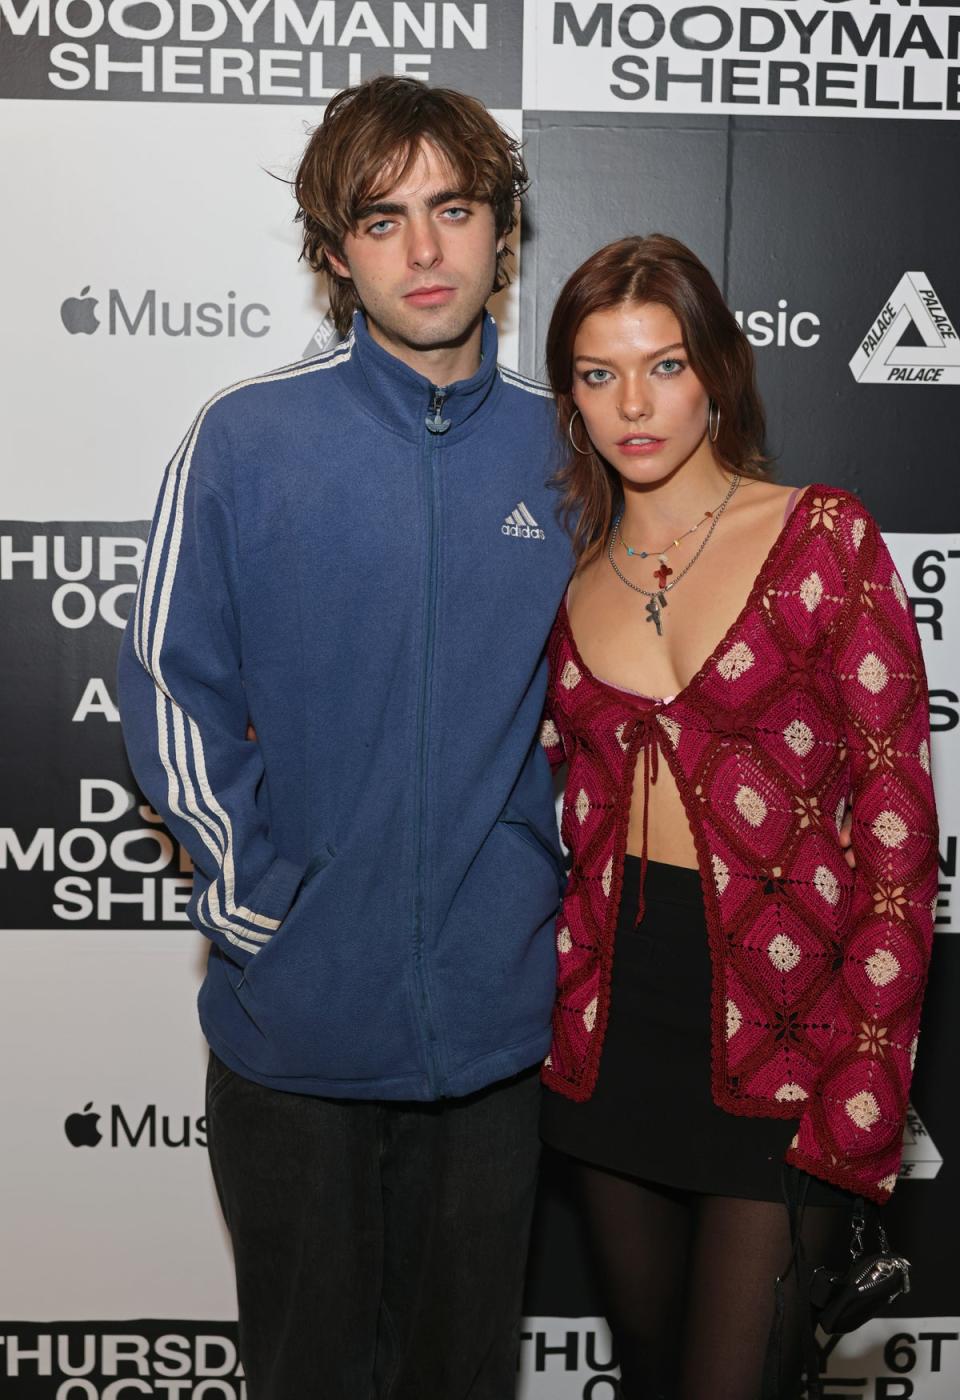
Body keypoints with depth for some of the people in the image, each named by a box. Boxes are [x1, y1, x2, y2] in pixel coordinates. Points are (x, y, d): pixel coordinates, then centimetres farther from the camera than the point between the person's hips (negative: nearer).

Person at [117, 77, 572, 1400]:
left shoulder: (565, 447, 1)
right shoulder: (248, 437, -7)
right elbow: (172, 683, -4)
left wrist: (552, 871, 3)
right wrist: (251, 890, -9)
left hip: (496, 1008, 2)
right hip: (298, 1009, -1)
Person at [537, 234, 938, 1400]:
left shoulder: (822, 537, -6)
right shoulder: (567, 572, 7)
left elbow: (897, 822, -9)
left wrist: (867, 1082, -13)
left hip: (778, 1021, -4)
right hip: (611, 1011, 4)